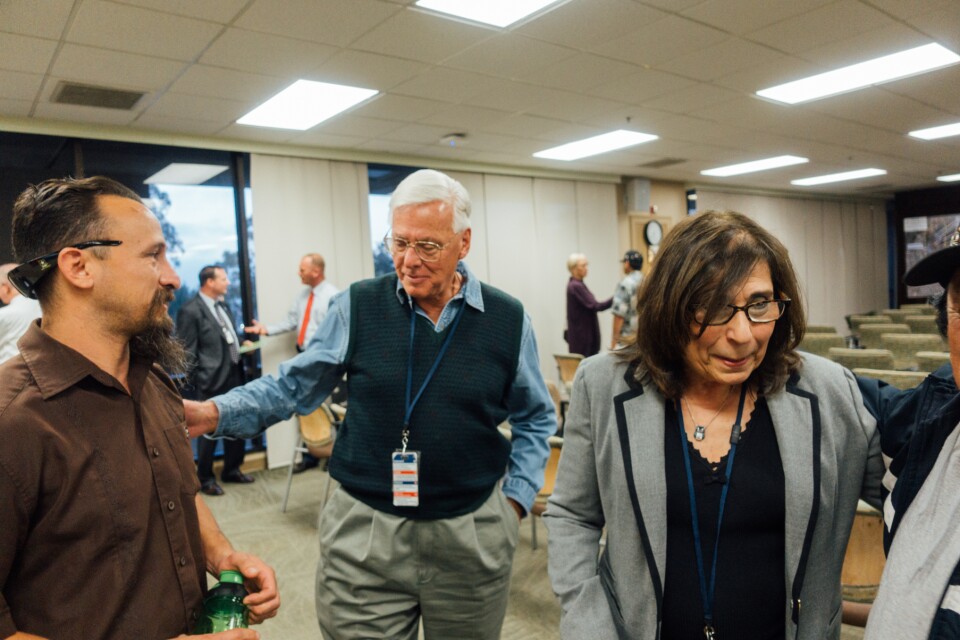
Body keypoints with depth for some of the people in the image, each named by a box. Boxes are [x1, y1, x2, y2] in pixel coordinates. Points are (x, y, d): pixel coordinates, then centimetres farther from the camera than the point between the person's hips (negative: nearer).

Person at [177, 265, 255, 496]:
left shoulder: (223, 306, 12)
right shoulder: (191, 311, -13)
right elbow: (188, 353, -13)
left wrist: (242, 344, 7)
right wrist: (193, 385, -13)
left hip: (234, 376, 8)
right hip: (211, 381, -8)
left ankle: (232, 469, 32)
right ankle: (205, 479, 22)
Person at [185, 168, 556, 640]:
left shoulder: (507, 320, -3)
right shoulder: (357, 307, -5)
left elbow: (535, 418, 9)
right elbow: (292, 387, 3)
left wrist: (517, 496, 2)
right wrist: (215, 412, -11)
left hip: (472, 534, 2)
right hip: (364, 532, -1)